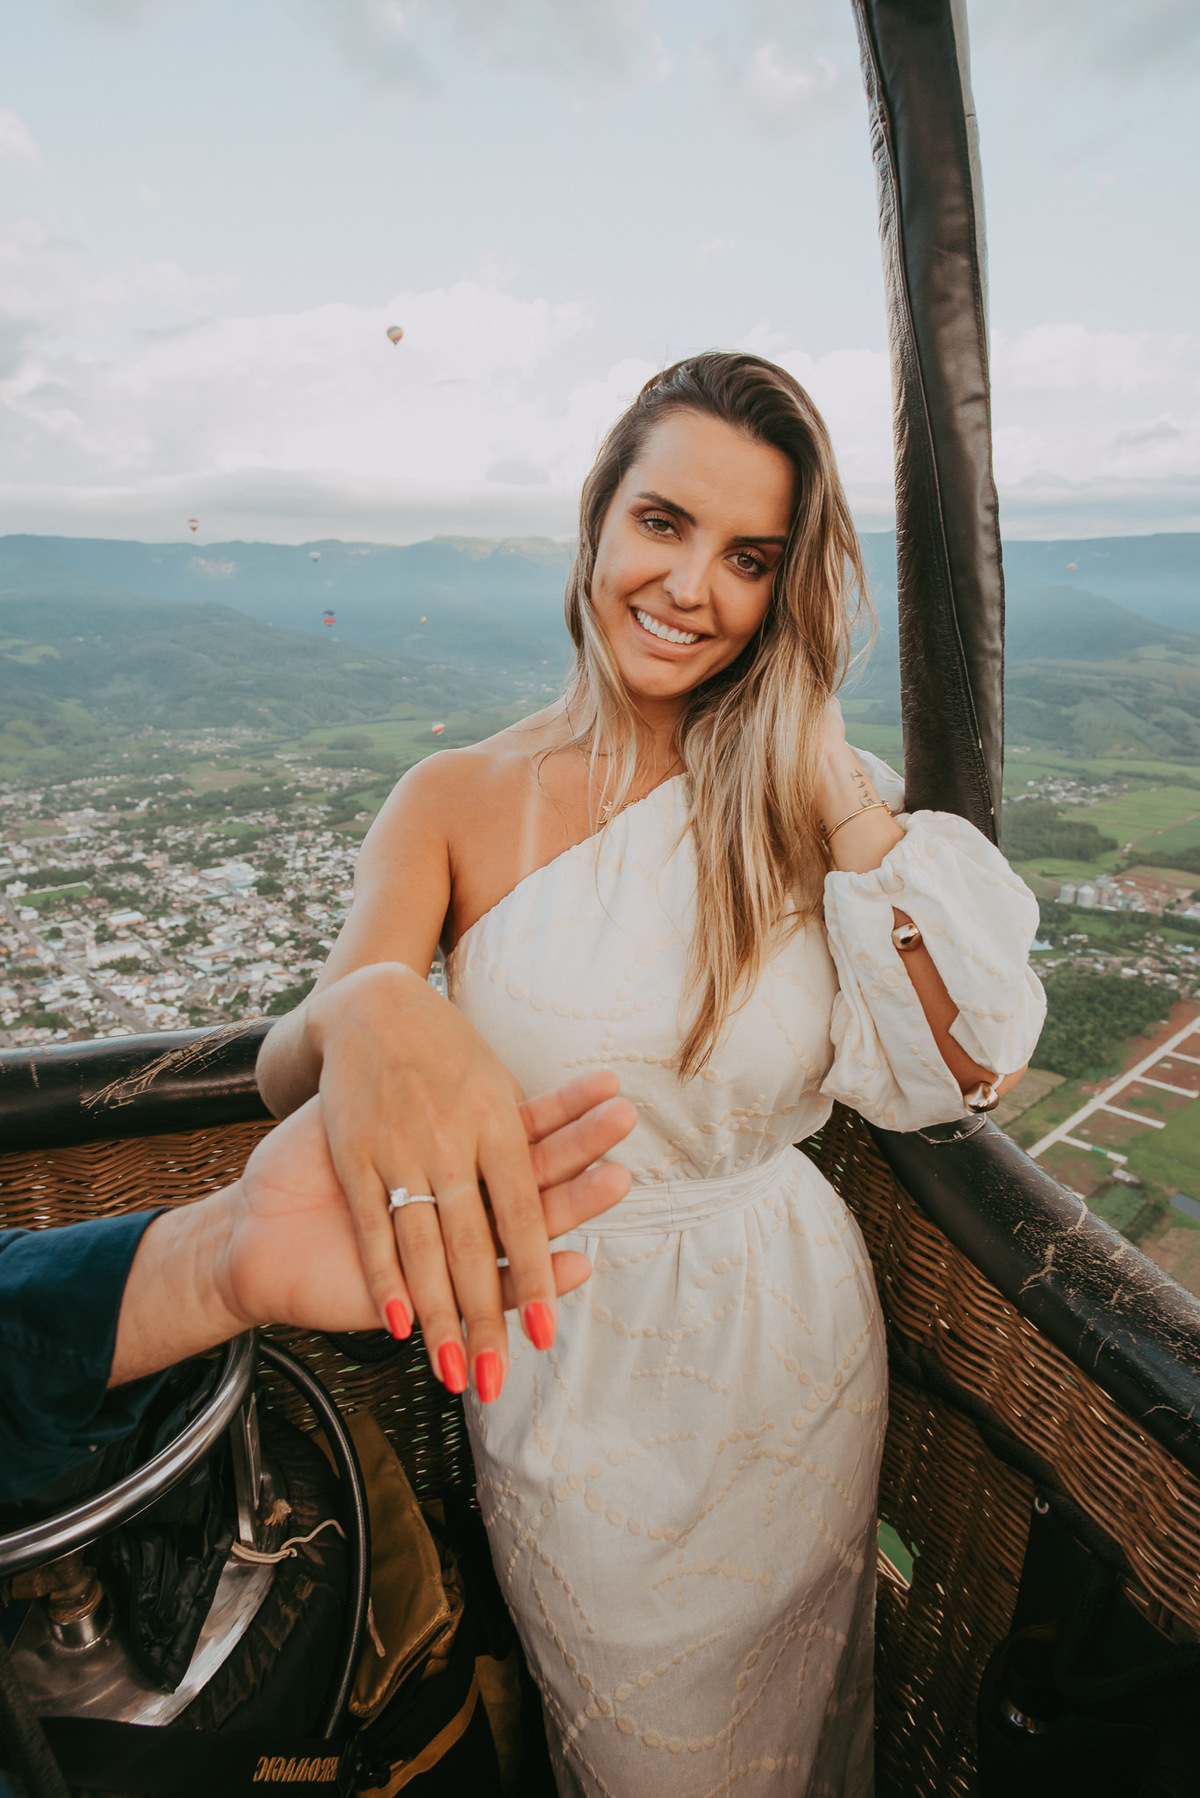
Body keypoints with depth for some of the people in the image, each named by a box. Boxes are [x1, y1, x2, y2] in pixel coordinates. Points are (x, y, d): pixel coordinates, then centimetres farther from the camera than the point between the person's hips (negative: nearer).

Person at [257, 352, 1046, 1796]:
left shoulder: (795, 795, -8)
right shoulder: (459, 802, -12)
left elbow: (961, 1072, -15)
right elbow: (282, 1072, -21)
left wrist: (844, 800, -21)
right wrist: (363, 1016, -44)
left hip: (789, 1350, 2)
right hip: (565, 1362, -1)